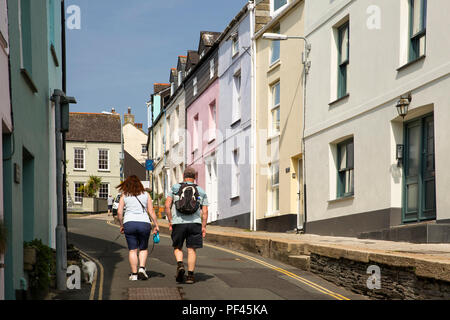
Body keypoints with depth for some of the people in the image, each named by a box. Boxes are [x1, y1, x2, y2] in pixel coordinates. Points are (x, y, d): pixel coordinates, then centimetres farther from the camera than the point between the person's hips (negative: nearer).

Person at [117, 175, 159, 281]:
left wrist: (121, 225, 13)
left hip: (129, 223, 0)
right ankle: (142, 268, -4)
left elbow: (119, 212, 2)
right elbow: (151, 211, 3)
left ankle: (134, 274, 4)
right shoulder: (146, 194, 8)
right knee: (143, 248, 15)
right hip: (144, 223, 0)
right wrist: (156, 225, 7)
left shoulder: (124, 196, 7)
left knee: (132, 250, 6)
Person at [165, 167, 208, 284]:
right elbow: (205, 211, 5)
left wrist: (170, 221, 7)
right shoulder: (201, 191, 11)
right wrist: (204, 226, 9)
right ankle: (190, 275, 3)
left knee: (177, 247, 16)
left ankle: (180, 265, -9)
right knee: (192, 249, 4)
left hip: (178, 222, 0)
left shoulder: (175, 188, 8)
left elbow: (167, 206, 0)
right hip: (195, 223, 0)